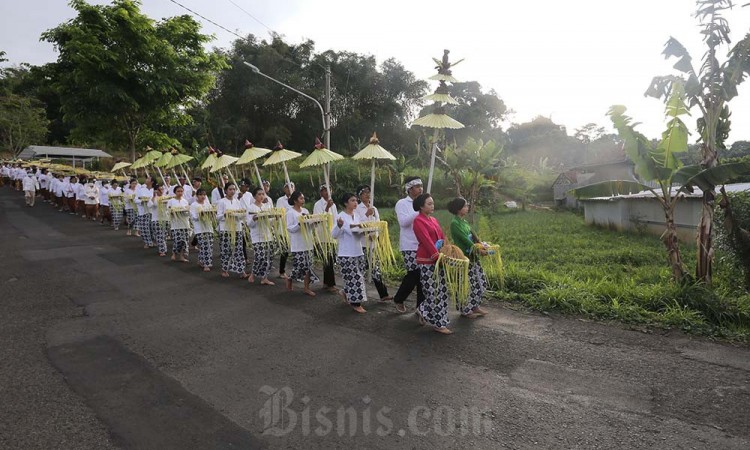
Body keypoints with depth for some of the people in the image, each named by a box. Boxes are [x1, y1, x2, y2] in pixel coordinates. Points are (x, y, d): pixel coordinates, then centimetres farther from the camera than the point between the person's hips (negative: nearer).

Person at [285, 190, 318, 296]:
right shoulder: (290, 212, -7)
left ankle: (307, 288, 13)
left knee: (308, 265, 5)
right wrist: (299, 224, -25)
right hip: (297, 244, -6)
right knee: (299, 266, -3)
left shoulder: (305, 211, 10)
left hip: (307, 242, 6)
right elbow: (289, 228, -12)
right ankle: (289, 279, 26)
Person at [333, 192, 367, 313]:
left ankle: (346, 293, 36)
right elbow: (334, 235, -19)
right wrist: (339, 226, -37)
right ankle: (355, 303, 10)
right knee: (354, 278, -3)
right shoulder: (340, 216, -13)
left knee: (357, 277, 13)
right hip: (346, 254, -7)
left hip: (358, 252, 7)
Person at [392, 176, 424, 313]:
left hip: (423, 245, 6)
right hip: (410, 246, -6)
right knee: (414, 275, -5)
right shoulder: (402, 203, -4)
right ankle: (398, 299, 19)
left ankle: (421, 306, 14)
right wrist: (419, 212, -22)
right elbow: (403, 222, -19)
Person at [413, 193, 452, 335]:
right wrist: (437, 256, -26)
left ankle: (422, 310, 29)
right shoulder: (418, 221, -10)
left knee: (441, 290, 11)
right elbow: (427, 241, -20)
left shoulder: (433, 220, 16)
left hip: (438, 260, 9)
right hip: (427, 261, -9)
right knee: (433, 292, -2)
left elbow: (442, 237, 13)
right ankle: (439, 323, 9)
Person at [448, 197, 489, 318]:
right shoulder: (454, 223, -14)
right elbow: (465, 239, -21)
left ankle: (475, 306, 26)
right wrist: (478, 250, -22)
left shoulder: (464, 221, 12)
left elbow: (472, 235, 6)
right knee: (466, 284, -1)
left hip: (472, 257, 9)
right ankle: (465, 310, 14)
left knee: (481, 281, 13)